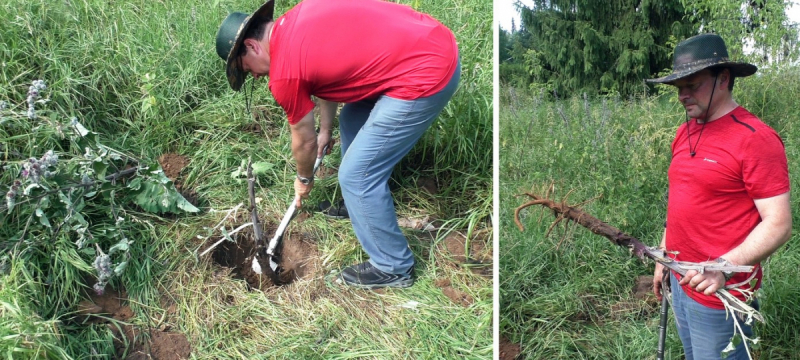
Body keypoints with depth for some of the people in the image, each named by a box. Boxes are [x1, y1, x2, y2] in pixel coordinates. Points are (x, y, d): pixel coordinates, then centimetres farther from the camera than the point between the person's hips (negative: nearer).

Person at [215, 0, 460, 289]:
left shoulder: (283, 74, -10)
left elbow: (304, 141, 6)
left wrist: (304, 179, 26)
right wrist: (326, 130, 35)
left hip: (426, 76, -10)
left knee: (355, 175, 1)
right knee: (352, 123, 27)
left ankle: (393, 267, 17)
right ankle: (359, 203, 47)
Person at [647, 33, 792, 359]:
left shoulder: (755, 138, -16)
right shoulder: (685, 132, 6)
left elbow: (778, 225, -18)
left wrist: (724, 267, -29)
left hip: (719, 295, -7)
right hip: (680, 281, 7)